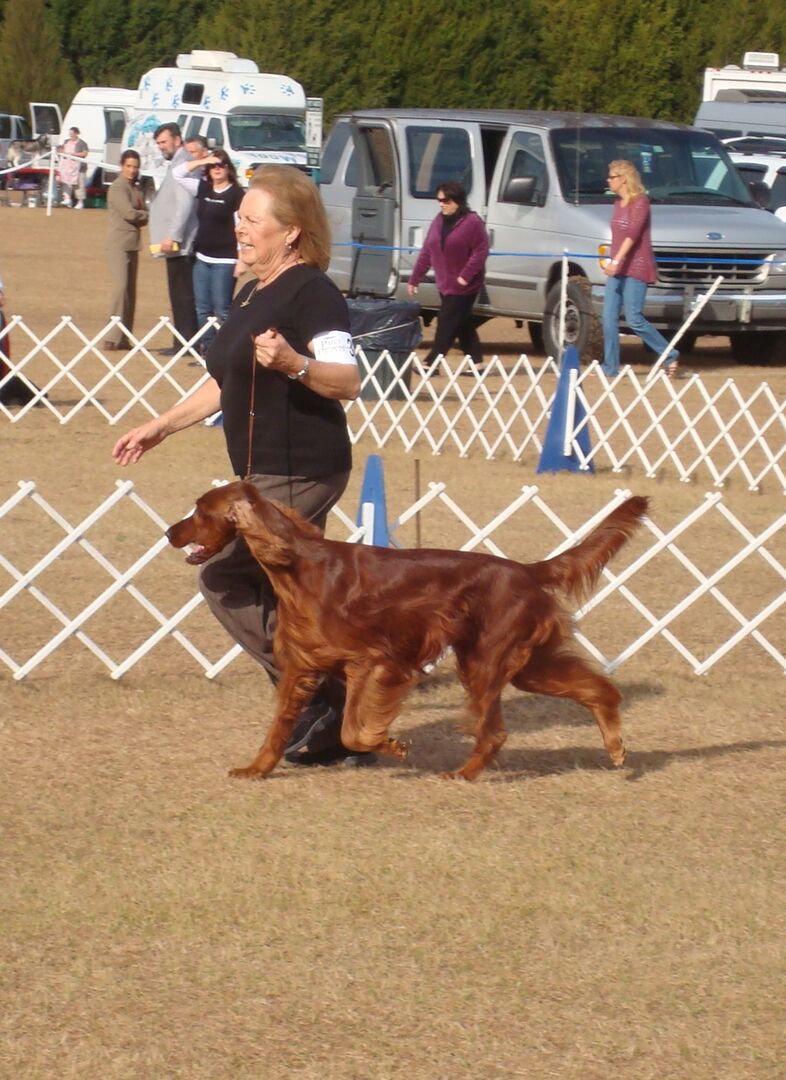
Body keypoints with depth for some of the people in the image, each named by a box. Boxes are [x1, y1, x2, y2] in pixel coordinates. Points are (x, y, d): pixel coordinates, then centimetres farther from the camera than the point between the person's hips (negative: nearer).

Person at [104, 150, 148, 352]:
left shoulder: (135, 188, 17)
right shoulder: (118, 187, -8)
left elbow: (141, 216, 12)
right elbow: (129, 213, -16)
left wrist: (140, 216, -9)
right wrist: (145, 215, 0)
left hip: (133, 244, 8)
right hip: (119, 243, -8)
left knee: (130, 290, 8)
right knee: (120, 286, -15)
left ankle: (124, 337, 12)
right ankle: (113, 337, -17)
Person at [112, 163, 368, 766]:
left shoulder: (310, 292, -14)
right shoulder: (253, 294, 16)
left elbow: (348, 381, -23)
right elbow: (227, 384, 26)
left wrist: (293, 363, -39)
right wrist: (162, 427, 24)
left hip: (301, 472, -10)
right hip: (267, 471, 10)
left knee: (225, 579, -11)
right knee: (279, 597, 9)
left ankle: (320, 696, -5)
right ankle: (336, 724, 13)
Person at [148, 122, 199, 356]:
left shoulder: (182, 164, -12)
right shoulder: (177, 164, 19)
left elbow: (185, 203, -20)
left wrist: (172, 236, -22)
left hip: (179, 244, -10)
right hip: (177, 243, 10)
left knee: (181, 295, -8)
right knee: (180, 295, 10)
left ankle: (185, 343, -7)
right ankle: (185, 342, 12)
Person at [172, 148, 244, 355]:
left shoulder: (236, 194, -7)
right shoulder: (203, 188, 11)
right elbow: (177, 173, 13)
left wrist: (242, 260, -14)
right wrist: (202, 161, 1)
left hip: (224, 260, -7)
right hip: (202, 258, 7)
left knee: (221, 310, -8)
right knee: (202, 309, 6)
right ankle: (206, 349, 10)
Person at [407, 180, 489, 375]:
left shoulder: (472, 222, -13)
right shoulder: (438, 221, 9)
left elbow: (481, 252, -17)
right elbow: (427, 252, 11)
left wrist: (465, 275, -23)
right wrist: (415, 278, 10)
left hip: (464, 286, -8)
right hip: (445, 284, 8)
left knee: (447, 324, -7)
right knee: (463, 324, 12)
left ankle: (431, 362, -6)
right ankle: (476, 361, 18)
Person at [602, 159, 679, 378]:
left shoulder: (640, 202, -11)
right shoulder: (618, 203, 14)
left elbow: (632, 233, -22)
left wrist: (617, 261, -30)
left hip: (635, 269, -8)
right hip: (617, 270, 8)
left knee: (634, 319, -11)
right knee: (609, 318, 0)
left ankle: (670, 357, 2)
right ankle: (610, 367, 3)